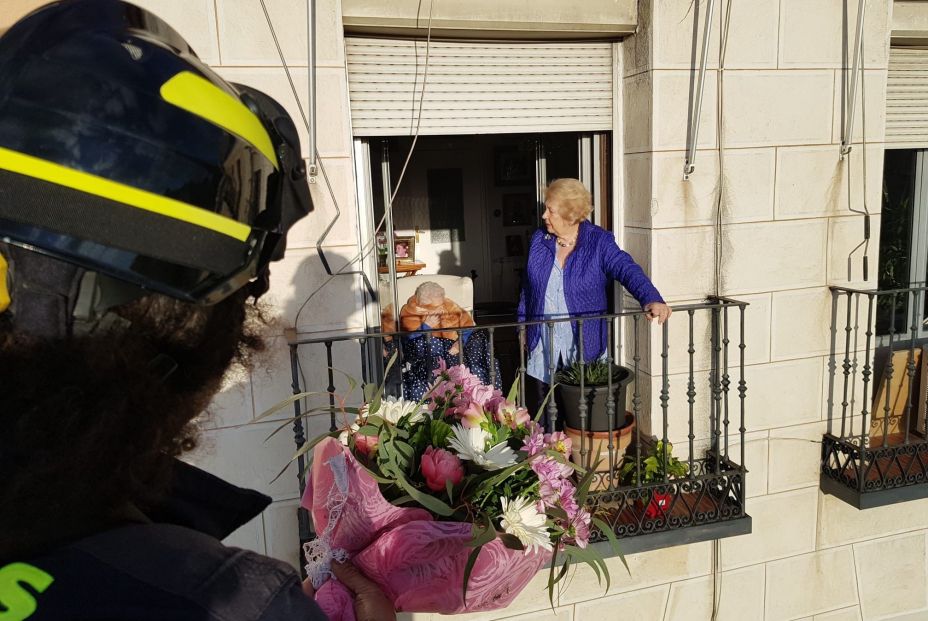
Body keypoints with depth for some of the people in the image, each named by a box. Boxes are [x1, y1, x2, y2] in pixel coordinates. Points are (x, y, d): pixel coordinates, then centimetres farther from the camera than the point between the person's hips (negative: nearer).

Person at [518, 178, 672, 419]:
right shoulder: (539, 241, 3)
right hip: (541, 347, 3)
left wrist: (651, 298, -41)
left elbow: (627, 270, -23)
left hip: (584, 347, -3)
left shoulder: (600, 243, -8)